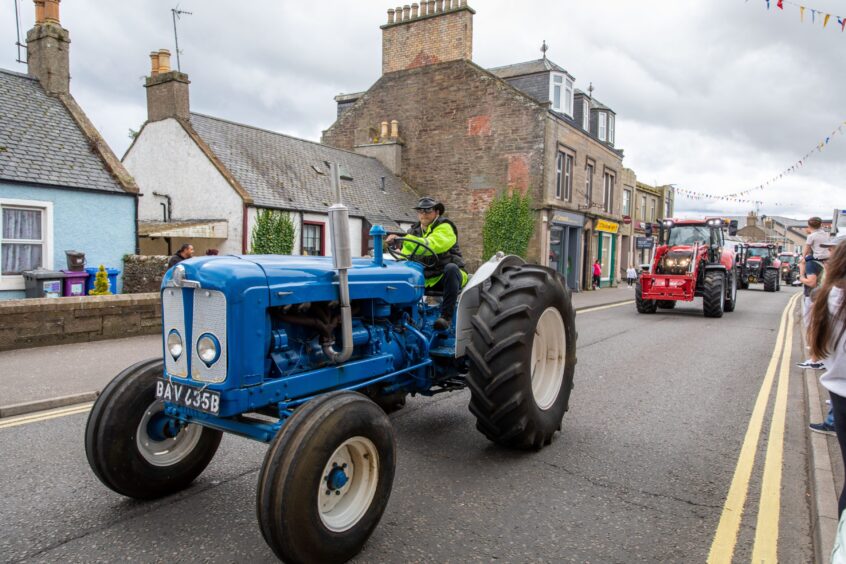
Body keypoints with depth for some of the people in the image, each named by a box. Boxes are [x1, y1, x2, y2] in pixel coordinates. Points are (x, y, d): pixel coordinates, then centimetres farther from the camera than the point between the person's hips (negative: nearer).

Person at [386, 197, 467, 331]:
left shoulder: (444, 228, -8)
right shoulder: (414, 231, 13)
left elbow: (430, 245, -29)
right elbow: (405, 257, 3)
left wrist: (403, 239, -36)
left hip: (446, 277, -5)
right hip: (426, 278, 5)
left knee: (451, 268, -38)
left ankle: (446, 316, -35)